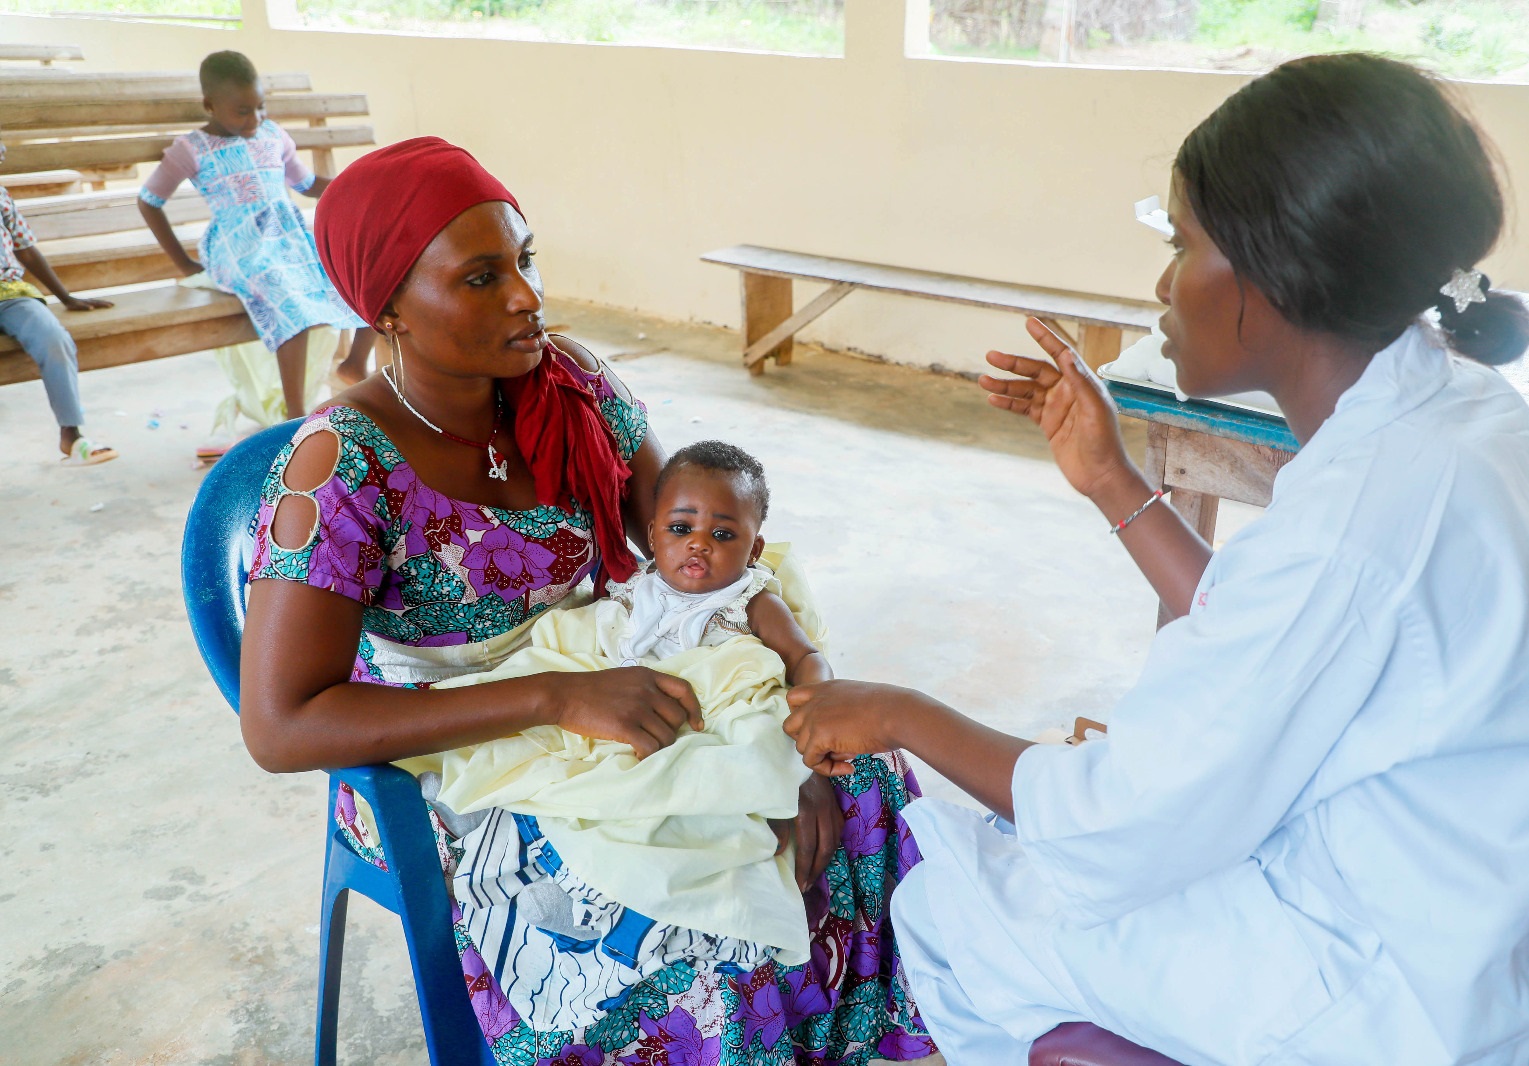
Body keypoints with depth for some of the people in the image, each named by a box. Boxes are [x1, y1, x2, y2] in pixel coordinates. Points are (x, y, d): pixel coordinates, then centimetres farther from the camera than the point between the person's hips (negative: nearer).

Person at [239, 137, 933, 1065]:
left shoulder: (571, 385, -7)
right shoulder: (345, 465, -22)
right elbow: (280, 726, -27)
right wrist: (554, 697, -34)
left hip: (597, 709, 5)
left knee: (859, 775, -7)